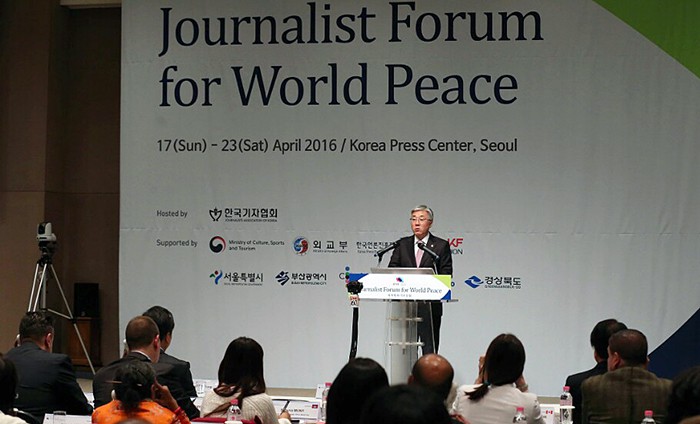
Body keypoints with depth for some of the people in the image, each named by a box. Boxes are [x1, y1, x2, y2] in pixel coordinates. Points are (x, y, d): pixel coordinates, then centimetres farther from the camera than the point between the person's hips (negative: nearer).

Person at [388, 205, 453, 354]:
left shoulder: (441, 245, 3)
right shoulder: (402, 244, 12)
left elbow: (446, 275, -3)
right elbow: (392, 269, 5)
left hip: (429, 305, -3)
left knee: (429, 350, -2)